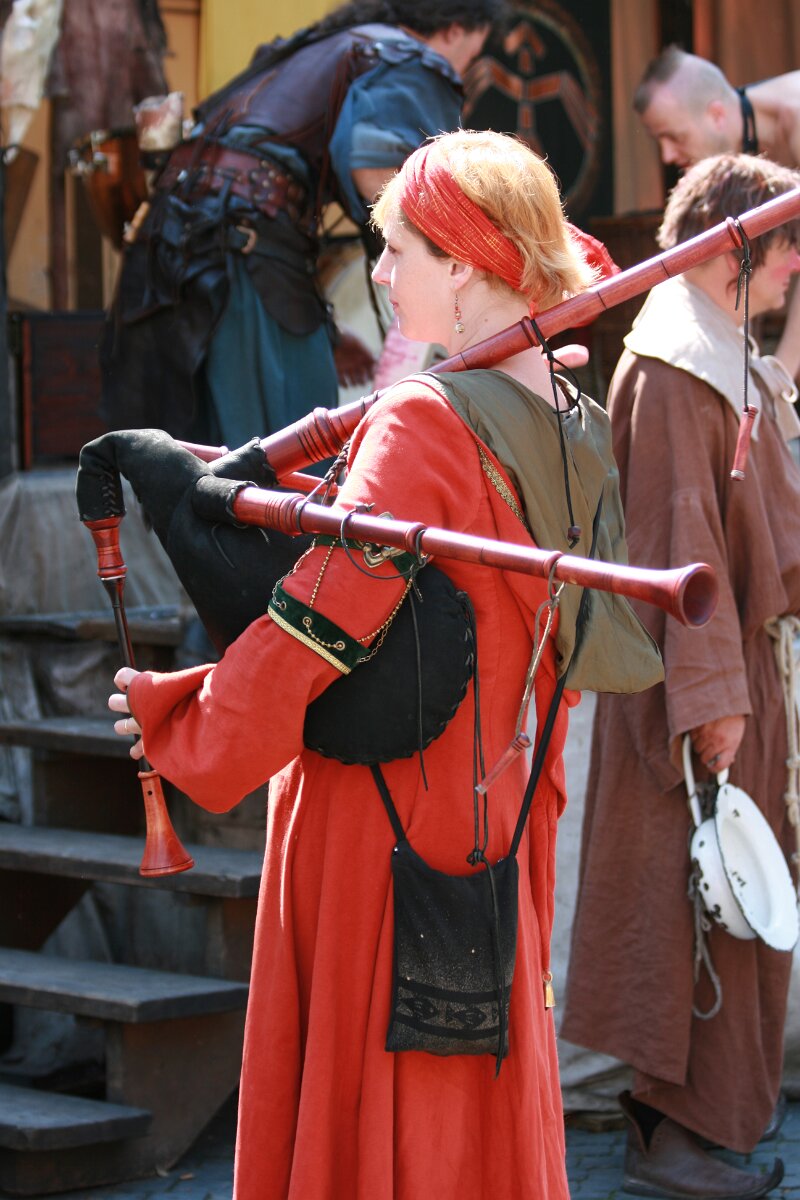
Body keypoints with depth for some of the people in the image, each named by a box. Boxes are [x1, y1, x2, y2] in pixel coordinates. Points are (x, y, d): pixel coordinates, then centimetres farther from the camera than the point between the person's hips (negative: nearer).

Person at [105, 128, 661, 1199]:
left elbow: (314, 624, -22)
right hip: (496, 826, 8)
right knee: (481, 1110, 16)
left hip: (378, 828, -7)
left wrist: (183, 725, -10)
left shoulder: (424, 421, -19)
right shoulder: (580, 434, 5)